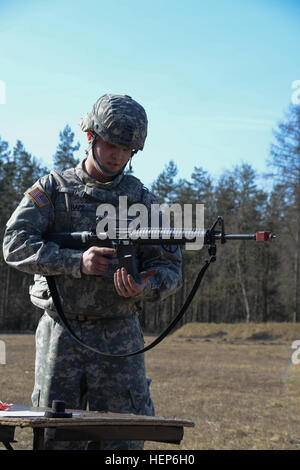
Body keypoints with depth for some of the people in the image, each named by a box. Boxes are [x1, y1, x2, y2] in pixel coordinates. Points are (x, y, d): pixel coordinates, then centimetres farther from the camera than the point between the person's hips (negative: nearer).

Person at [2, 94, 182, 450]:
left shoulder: (141, 199, 8)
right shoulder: (53, 188, 4)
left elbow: (169, 267, 4)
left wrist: (142, 287, -20)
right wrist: (77, 262, -20)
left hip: (119, 336, 1)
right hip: (60, 333, -1)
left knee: (124, 438, -1)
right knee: (56, 436, 5)